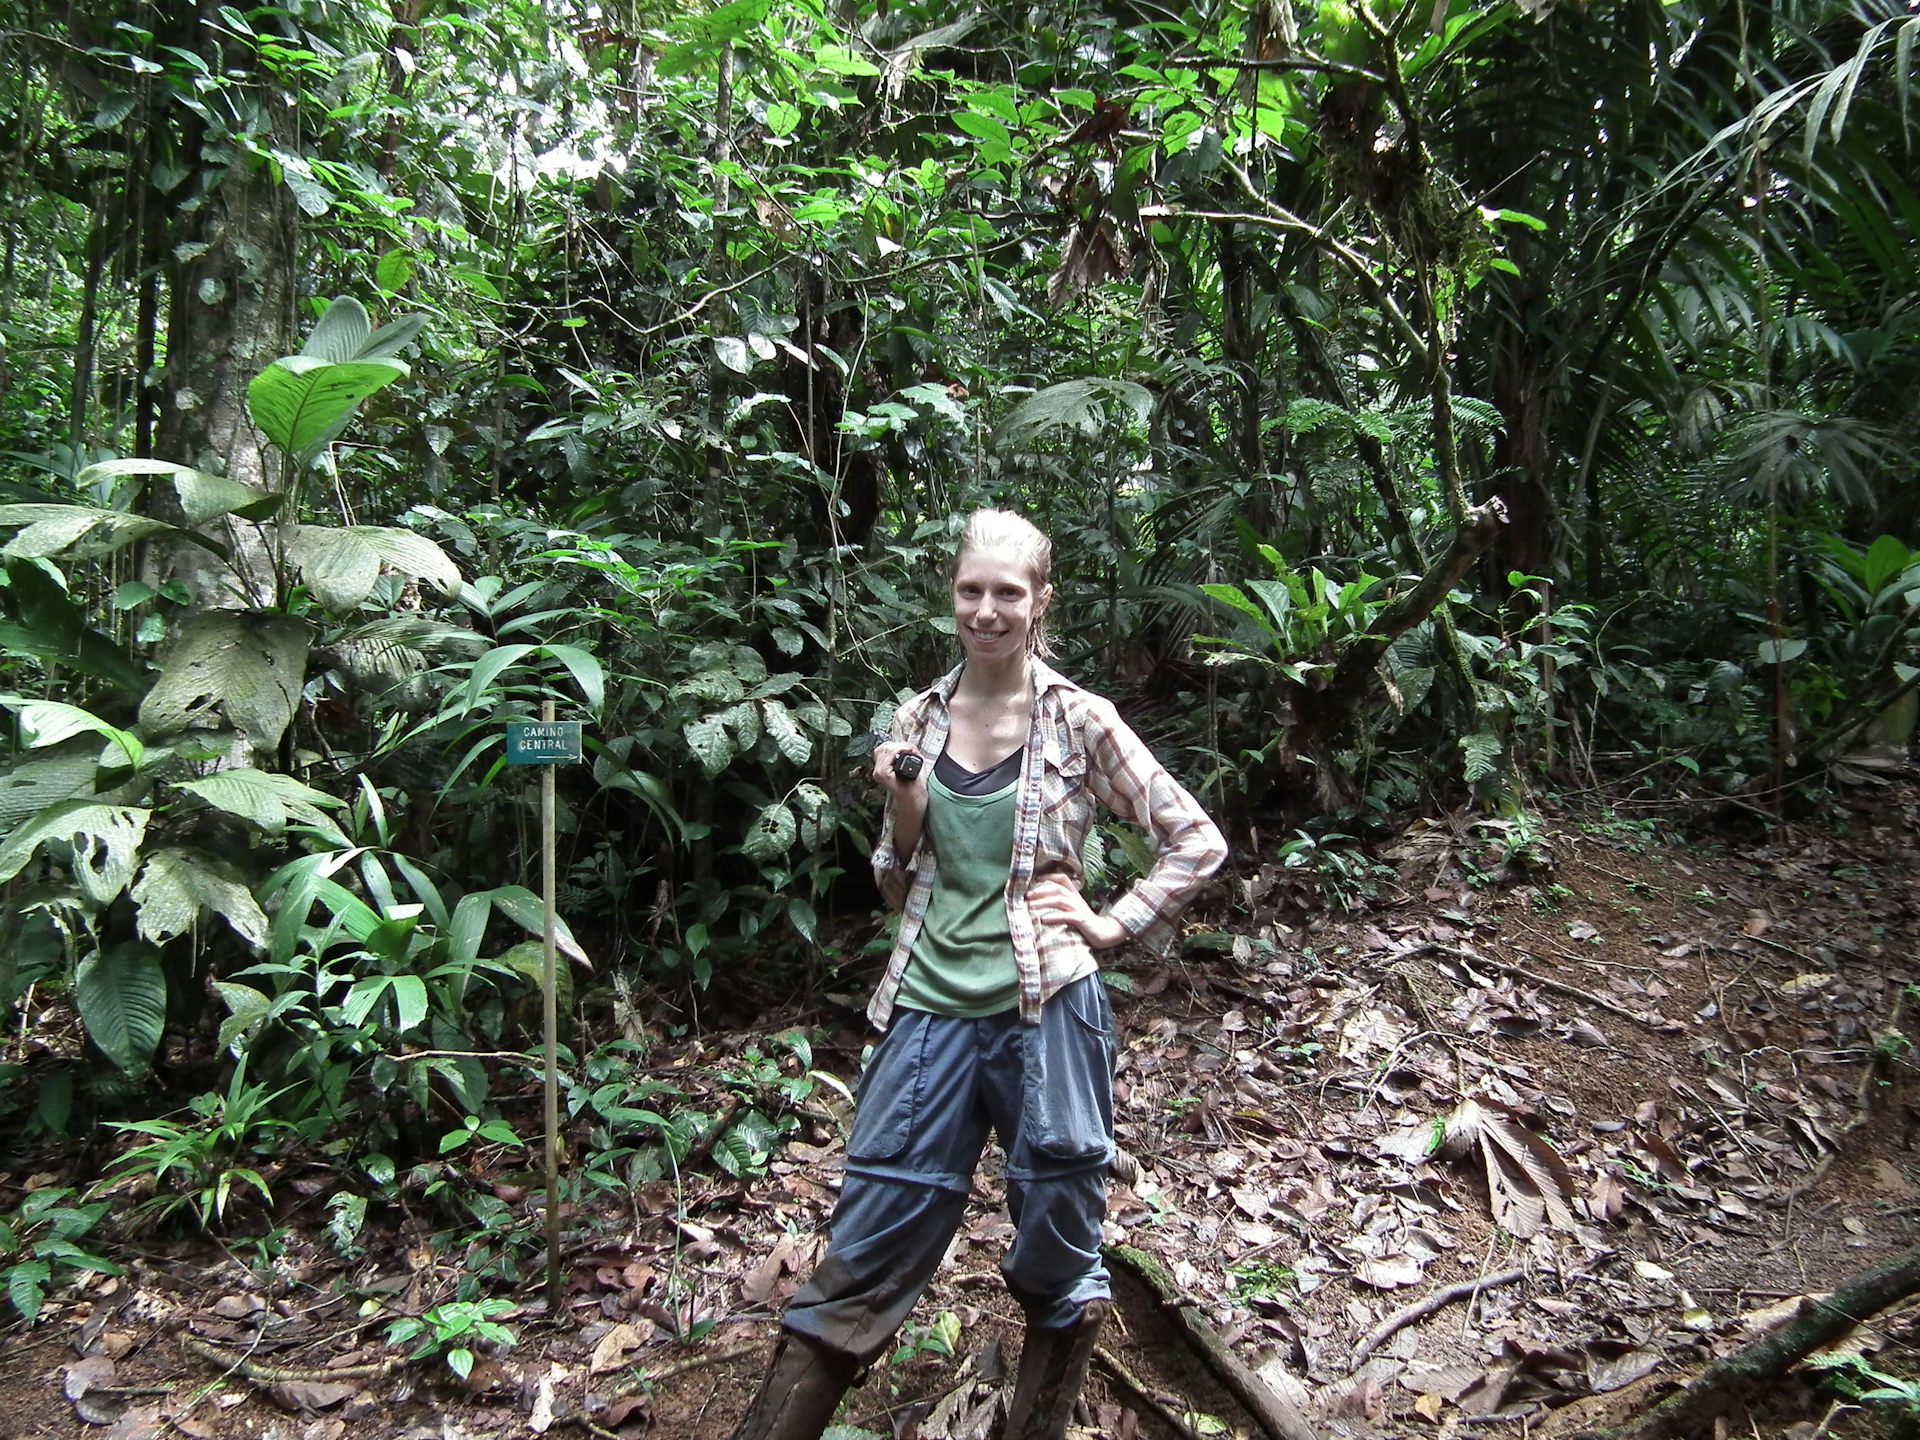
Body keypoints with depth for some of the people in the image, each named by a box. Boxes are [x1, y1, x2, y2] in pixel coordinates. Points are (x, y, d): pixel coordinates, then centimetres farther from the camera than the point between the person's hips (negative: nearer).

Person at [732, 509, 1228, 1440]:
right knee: (861, 1261, 7)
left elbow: (1197, 842, 1)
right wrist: (902, 811, -5)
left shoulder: (1078, 720, -4)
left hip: (1044, 1008, -2)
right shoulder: (918, 719, 6)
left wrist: (1116, 924, -6)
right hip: (929, 1010, 3)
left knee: (1060, 1265, 13)